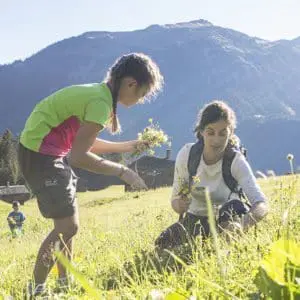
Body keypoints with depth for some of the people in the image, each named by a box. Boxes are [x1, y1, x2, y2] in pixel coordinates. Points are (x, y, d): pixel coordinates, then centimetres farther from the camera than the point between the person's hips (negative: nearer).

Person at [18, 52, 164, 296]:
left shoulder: (98, 93, 8)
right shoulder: (101, 102, -22)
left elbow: (84, 142, 16)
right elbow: (78, 156, -26)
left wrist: (127, 146, 15)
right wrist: (123, 172, -21)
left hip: (49, 153, 10)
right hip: (39, 154, -10)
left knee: (67, 223, 15)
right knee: (68, 226, -7)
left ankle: (64, 283, 25)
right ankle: (36, 290, 3)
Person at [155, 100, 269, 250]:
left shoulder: (236, 160, -23)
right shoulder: (187, 154, -17)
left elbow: (262, 204, -35)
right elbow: (175, 199, -9)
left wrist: (242, 224, -57)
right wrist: (180, 205, -35)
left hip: (227, 219, -3)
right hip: (195, 218, 3)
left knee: (236, 207, -36)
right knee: (163, 242, -21)